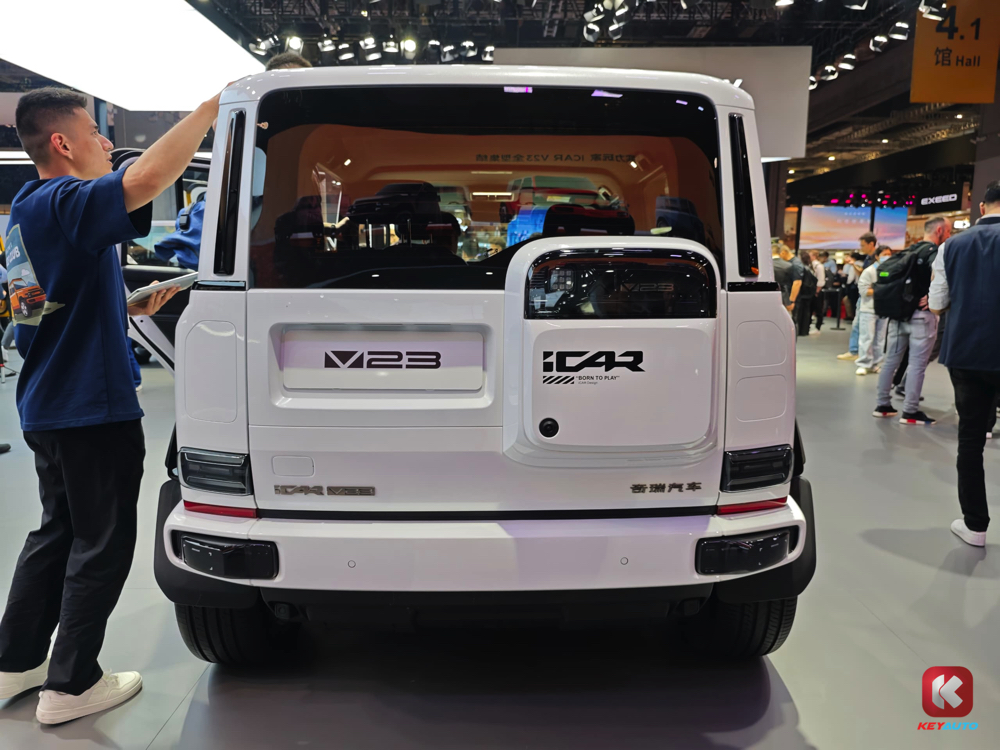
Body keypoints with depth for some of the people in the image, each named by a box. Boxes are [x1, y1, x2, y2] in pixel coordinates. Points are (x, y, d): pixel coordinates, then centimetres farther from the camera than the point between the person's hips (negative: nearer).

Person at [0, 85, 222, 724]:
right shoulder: (63, 204, -17)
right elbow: (145, 180, -37)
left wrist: (132, 307, 13)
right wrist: (212, 108, -28)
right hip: (91, 409, -10)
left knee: (59, 532, 21)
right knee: (102, 546, 3)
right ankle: (70, 685, 15)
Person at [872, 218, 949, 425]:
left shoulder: (908, 251, 15)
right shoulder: (936, 251, -8)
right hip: (921, 315, -7)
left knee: (891, 360, 11)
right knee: (917, 364, -2)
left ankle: (882, 405, 17)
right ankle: (910, 411, 0)